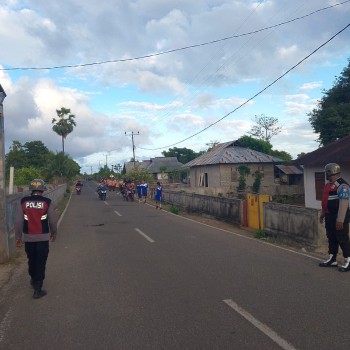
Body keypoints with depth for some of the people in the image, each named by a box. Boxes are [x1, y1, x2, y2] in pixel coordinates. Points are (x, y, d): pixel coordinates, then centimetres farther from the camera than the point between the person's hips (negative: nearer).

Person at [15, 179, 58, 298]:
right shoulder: (47, 202, -9)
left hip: (28, 237, 3)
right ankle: (37, 290, 6)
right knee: (40, 262, 5)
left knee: (31, 260, 22)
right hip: (43, 237, -3)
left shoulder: (23, 201, -4)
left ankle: (33, 280, 43)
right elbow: (53, 221, -4)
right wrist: (54, 233, 13)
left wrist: (18, 237, 7)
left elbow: (19, 221, -3)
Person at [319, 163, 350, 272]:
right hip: (329, 217, 10)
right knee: (331, 239, 15)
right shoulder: (328, 185, 14)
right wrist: (322, 214, 24)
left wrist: (340, 219, -27)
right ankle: (332, 260, 25)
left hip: (338, 218, -9)